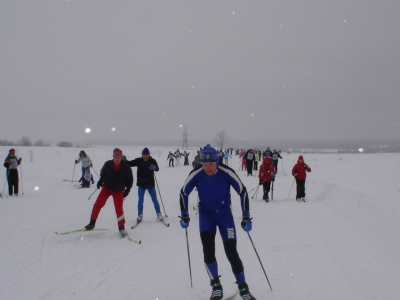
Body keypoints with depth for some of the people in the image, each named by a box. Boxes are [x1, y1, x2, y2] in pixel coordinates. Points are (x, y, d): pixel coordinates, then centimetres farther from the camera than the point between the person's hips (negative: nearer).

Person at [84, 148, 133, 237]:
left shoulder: (126, 168, -17)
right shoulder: (107, 164, -14)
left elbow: (130, 181, -1)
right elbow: (102, 173, 9)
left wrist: (127, 191, -4)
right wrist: (100, 182, -1)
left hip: (119, 191, -2)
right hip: (106, 188, 2)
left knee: (119, 209, -8)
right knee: (97, 204, -5)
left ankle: (121, 228, 7)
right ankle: (92, 223, 11)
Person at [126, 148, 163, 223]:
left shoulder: (152, 161, -2)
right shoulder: (139, 161, -1)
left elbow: (157, 169, -14)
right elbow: (130, 163, -7)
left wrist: (154, 167, -37)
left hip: (150, 184, 0)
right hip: (141, 184, 1)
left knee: (154, 199, 5)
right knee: (140, 200, 1)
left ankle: (158, 214, 17)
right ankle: (140, 215, 14)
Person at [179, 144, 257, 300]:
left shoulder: (226, 172, -20)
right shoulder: (196, 174, -16)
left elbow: (242, 191, -9)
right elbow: (184, 192, 1)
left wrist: (246, 217, -10)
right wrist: (184, 214, -3)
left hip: (224, 212, -1)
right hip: (205, 213, 1)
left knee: (231, 252, -6)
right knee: (208, 249, -17)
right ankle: (216, 286, 2)